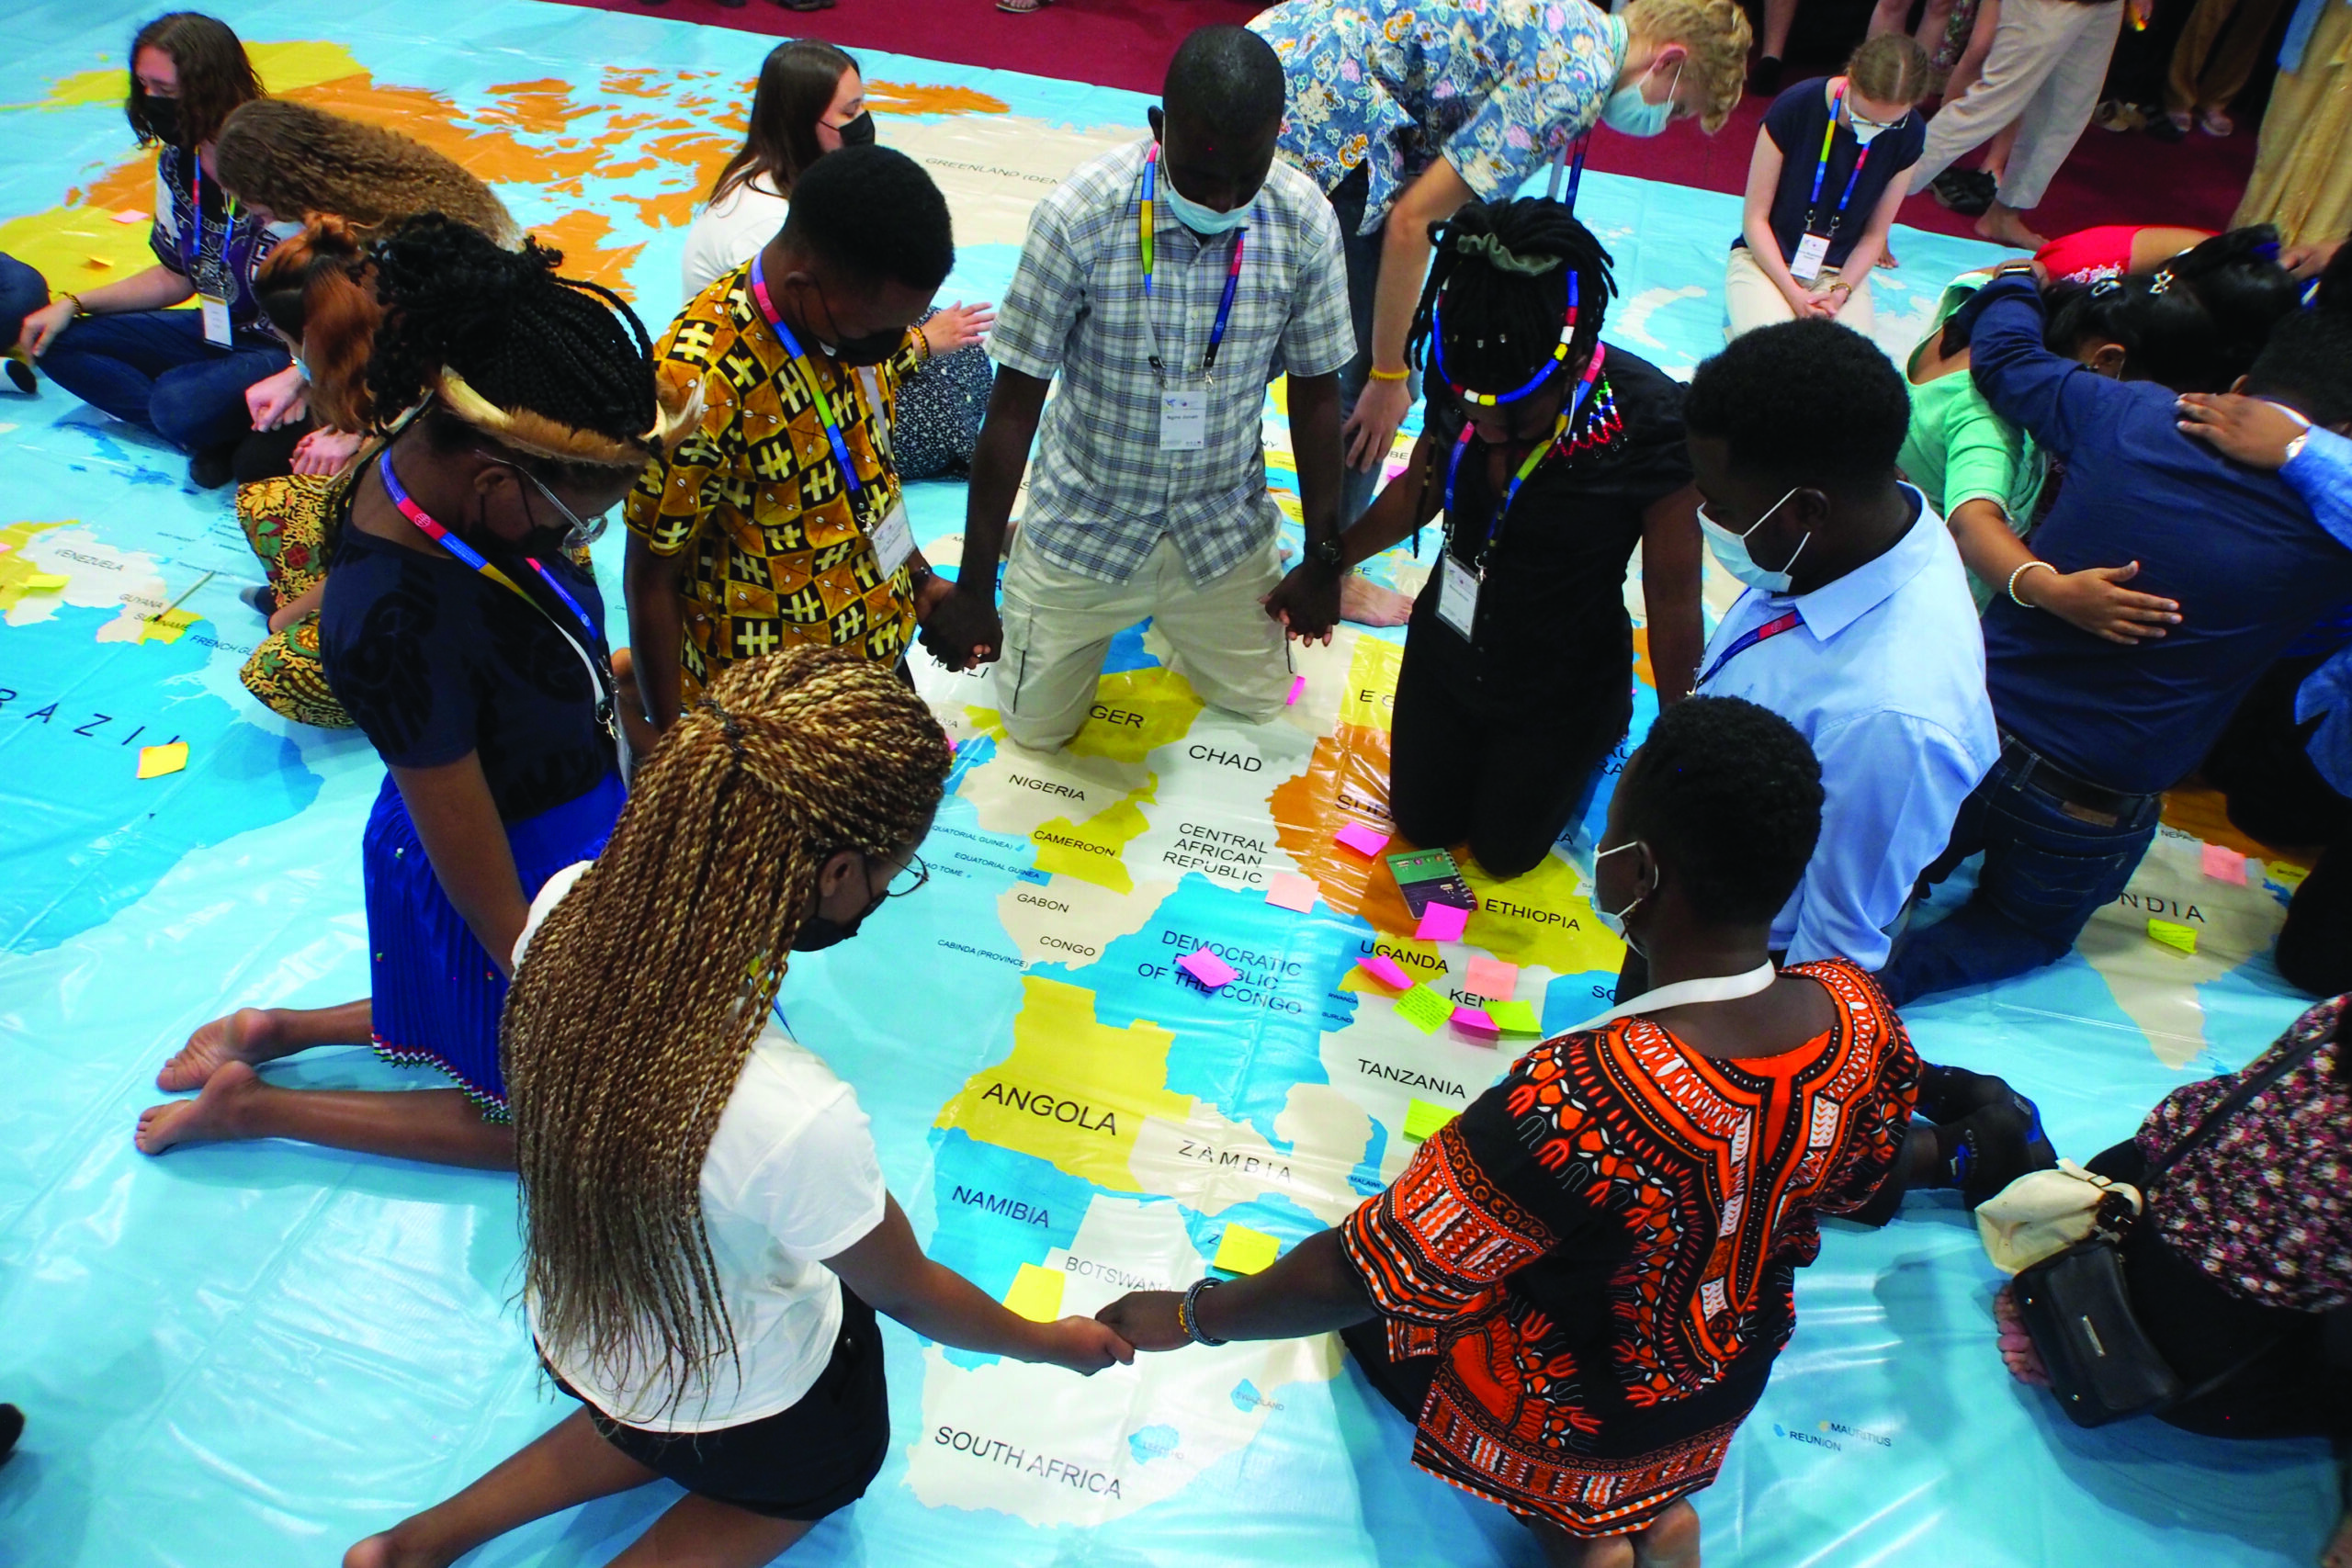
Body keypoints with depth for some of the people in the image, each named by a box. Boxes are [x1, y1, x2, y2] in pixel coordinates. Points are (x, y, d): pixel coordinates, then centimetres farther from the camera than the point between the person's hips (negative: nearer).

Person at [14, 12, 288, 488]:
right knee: (59, 342, 2)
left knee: (181, 404, -36)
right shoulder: (176, 163, 5)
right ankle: (220, 432, -15)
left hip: (291, 348, -10)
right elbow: (175, 277, 16)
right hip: (219, 334, 10)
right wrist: (74, 303, 8)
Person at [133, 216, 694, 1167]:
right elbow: (488, 897, -27)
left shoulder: (439, 458, -14)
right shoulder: (397, 626, -37)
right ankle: (255, 1106, 23)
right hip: (523, 883, -8)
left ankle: (284, 1029, 33)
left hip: (576, 829, 8)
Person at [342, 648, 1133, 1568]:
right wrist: (1055, 1344, -4)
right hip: (738, 1407, -5)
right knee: (829, 1470, 29)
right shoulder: (798, 1119, -42)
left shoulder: (566, 907, -27)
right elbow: (907, 1294, -21)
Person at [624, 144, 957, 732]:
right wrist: (669, 744, -12)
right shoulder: (699, 383, -29)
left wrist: (918, 575, 10)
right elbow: (652, 581, -19)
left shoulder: (857, 312, -9)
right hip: (764, 694, -6)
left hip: (881, 643, 6)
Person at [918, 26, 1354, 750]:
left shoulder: (1304, 221, -17)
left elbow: (1316, 396, -4)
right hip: (1085, 525, -2)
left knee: (1256, 698, 16)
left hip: (1224, 527, 3)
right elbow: (1014, 406, -19)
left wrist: (1324, 560, 2)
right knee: (1037, 726, 11)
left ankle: (1174, 612, 42)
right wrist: (972, 588, -15)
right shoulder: (1079, 216, -25)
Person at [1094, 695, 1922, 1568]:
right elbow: (1850, 1187, -1)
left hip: (1577, 1414, -5)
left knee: (1370, 1313, 21)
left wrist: (1190, 1317, -16)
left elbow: (1363, 1281, -31)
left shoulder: (1578, 1102, -42)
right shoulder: (1857, 1011, -23)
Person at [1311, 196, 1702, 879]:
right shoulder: (1463, 386, -20)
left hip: (1561, 695, -4)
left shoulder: (1651, 426, -33)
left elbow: (1672, 599, -22)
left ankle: (1603, 734, 42)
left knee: (1504, 849, 19)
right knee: (1422, 824, 21)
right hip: (1444, 652, 4)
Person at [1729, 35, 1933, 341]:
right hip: (1766, 258, -2)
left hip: (1841, 271, 3)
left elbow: (1875, 234, 3)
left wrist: (1840, 291, -16)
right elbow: (1755, 218, -11)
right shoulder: (1795, 108, -16)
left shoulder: (1908, 135, -6)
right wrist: (1793, 294, -18)